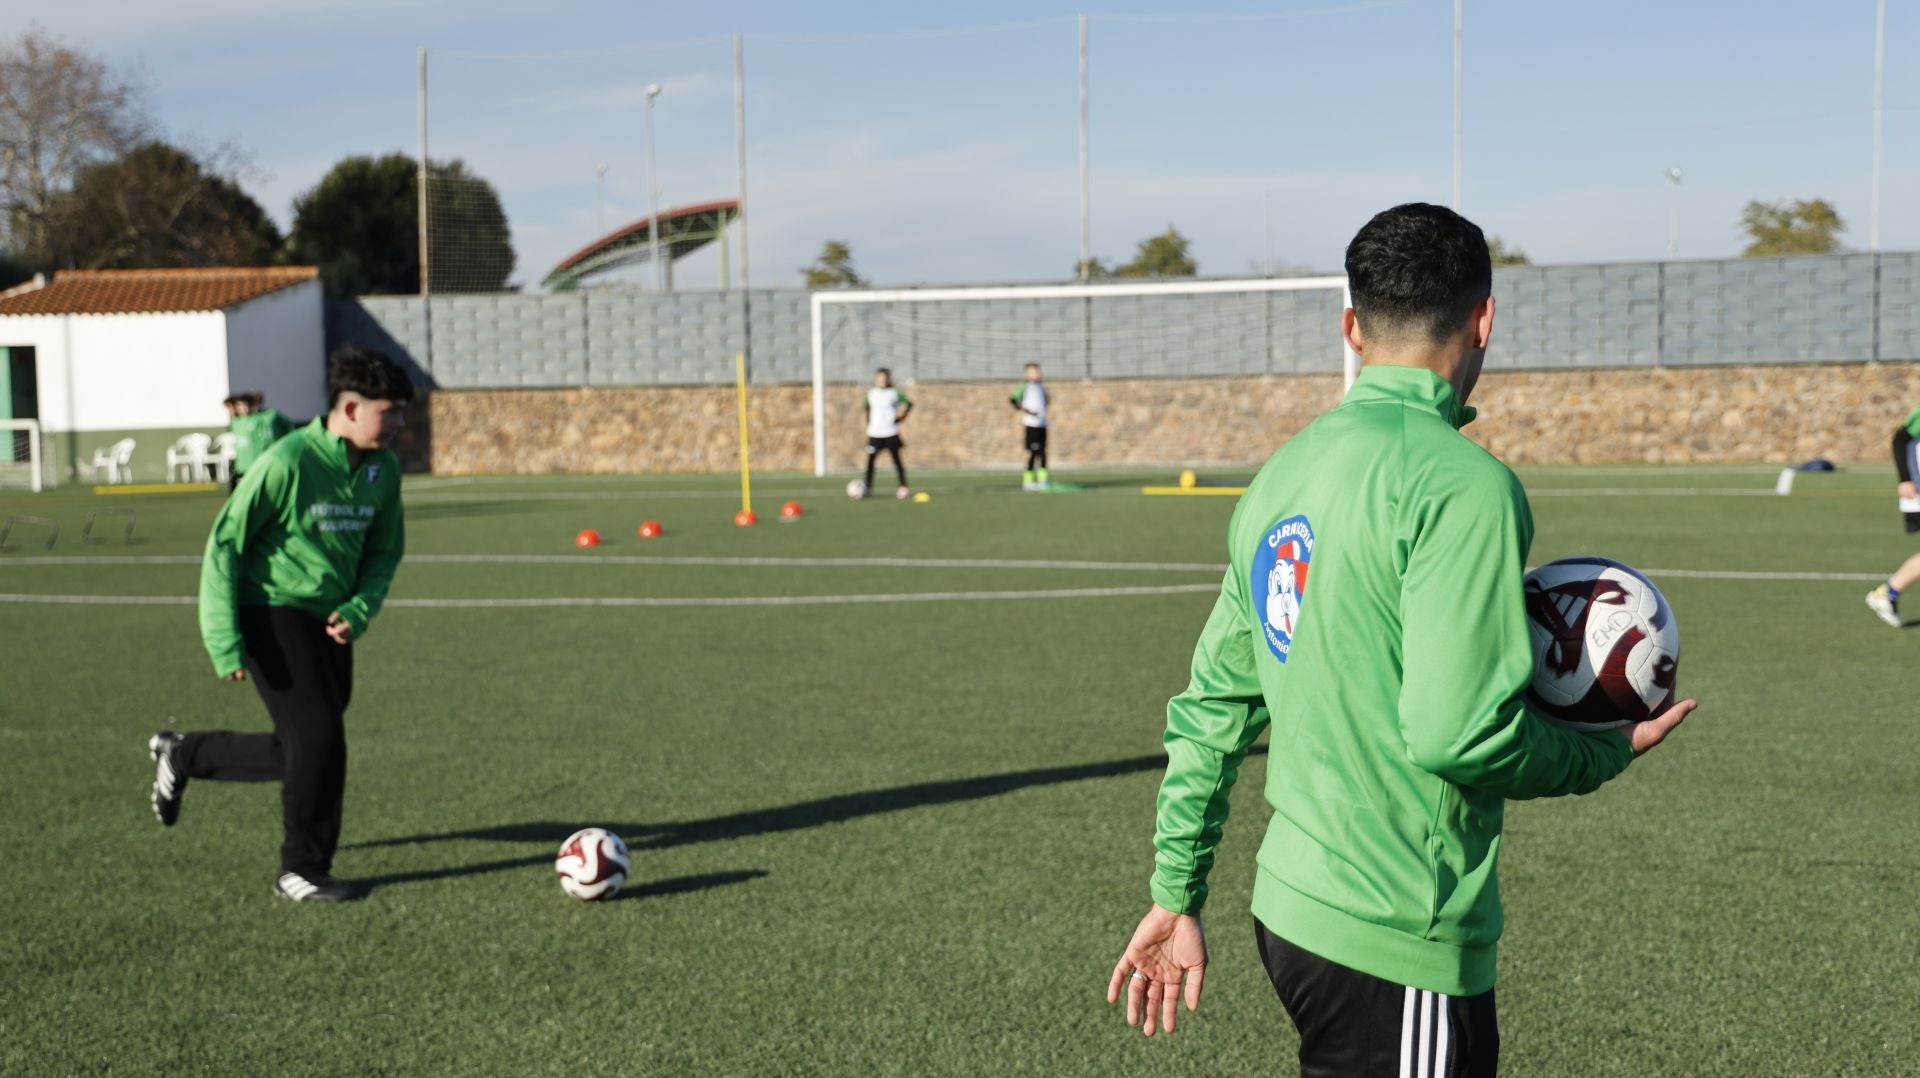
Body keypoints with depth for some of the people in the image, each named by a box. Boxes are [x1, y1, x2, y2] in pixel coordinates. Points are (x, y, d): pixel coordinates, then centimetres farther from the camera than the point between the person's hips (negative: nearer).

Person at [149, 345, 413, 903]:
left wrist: (358, 611, -7)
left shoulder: (383, 470, 1)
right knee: (319, 738, -14)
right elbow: (225, 543, -14)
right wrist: (225, 641, -18)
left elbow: (384, 551, 13)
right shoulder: (288, 462, -19)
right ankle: (302, 872, 5)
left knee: (299, 754, 11)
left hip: (328, 623, 7)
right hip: (272, 614, -7)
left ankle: (182, 755, 35)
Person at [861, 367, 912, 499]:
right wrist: (868, 426, 13)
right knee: (870, 458, -1)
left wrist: (901, 417, -5)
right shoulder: (871, 394, 6)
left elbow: (908, 404, -1)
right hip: (874, 432, 3)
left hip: (891, 432, -3)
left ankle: (903, 487, 4)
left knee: (896, 459, 0)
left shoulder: (894, 393, -4)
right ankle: (867, 486, 7)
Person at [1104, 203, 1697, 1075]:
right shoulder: (1462, 485, -17)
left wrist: (1176, 891, 19)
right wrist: (1603, 754, -4)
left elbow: (1212, 701, 13)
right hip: (1396, 945, -8)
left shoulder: (1284, 472, 9)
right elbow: (1457, 733, -23)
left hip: (1288, 902, 8)